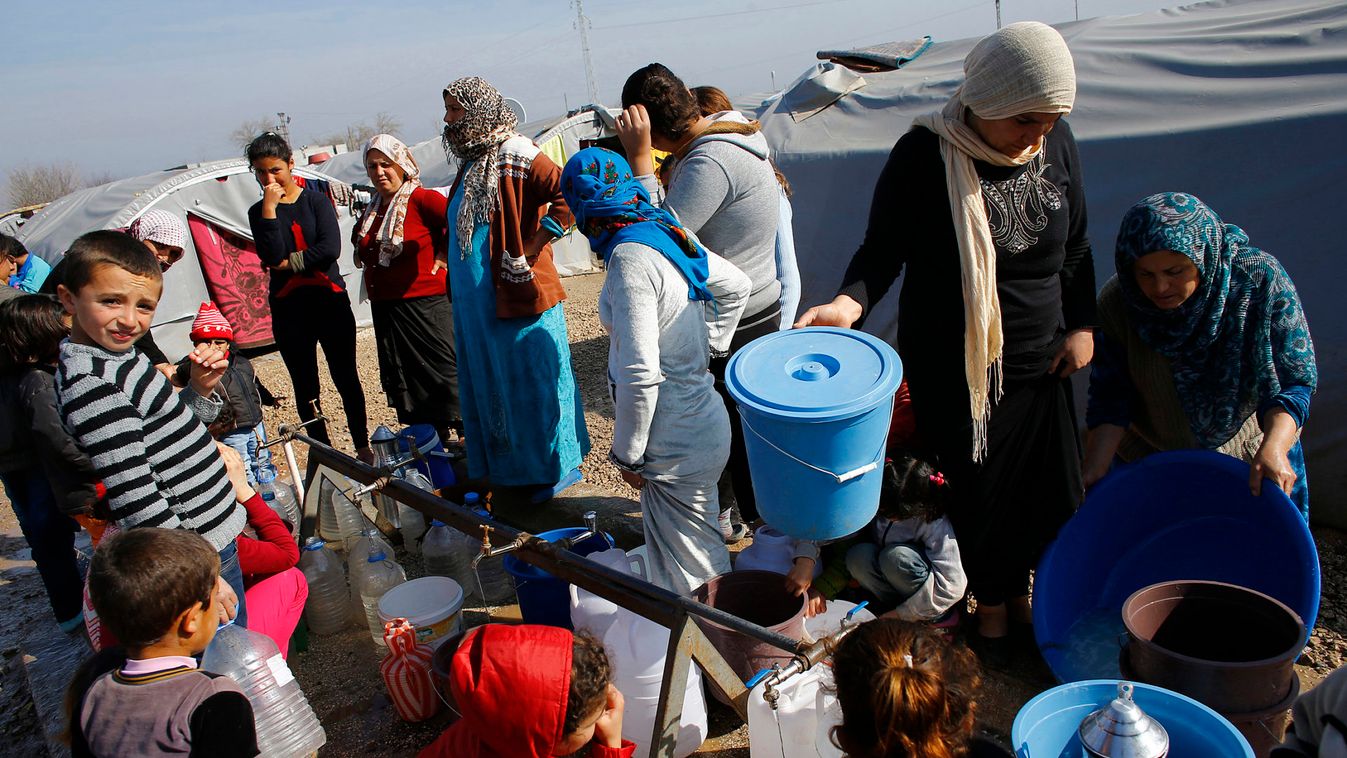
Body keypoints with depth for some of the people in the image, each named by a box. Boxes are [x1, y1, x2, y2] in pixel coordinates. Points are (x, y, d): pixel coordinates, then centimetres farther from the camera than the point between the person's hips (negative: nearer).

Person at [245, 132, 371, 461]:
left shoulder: (316, 200, 1)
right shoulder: (258, 211, 5)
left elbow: (331, 249, -14)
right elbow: (272, 256, -13)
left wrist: (288, 263, -11)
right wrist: (269, 208, -15)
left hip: (330, 301, -2)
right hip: (288, 309, 2)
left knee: (346, 378, 3)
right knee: (305, 387, 8)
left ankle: (363, 447, 15)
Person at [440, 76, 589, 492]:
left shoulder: (514, 155, -14)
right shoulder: (471, 160, 13)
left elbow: (568, 195, -26)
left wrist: (531, 250, -21)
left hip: (517, 295, -9)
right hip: (477, 300, 9)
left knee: (531, 379, 2)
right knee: (490, 381, 16)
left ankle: (556, 467, 16)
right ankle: (506, 464, 32)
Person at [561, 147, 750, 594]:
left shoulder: (629, 260, -22)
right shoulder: (668, 232, 4)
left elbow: (640, 374, -25)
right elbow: (737, 286, 19)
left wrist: (626, 454, -13)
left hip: (675, 447, -9)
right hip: (701, 421, 9)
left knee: (690, 576, 8)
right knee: (701, 554, 26)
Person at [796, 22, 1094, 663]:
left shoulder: (1057, 143, -2)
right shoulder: (924, 155, -18)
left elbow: (1076, 246, 10)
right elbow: (883, 249, -12)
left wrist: (1081, 325, 6)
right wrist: (850, 301, -31)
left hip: (1041, 361, 5)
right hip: (953, 367, -4)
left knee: (1048, 487, 11)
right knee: (977, 489, 7)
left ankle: (1020, 589, 38)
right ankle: (991, 605, 33)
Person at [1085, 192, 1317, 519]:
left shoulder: (1261, 280, -25)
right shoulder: (1116, 304, -22)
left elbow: (1294, 381, -21)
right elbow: (1111, 399, -15)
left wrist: (1273, 448, -38)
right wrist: (1094, 474, -24)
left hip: (1250, 447, 0)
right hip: (1151, 455, 1)